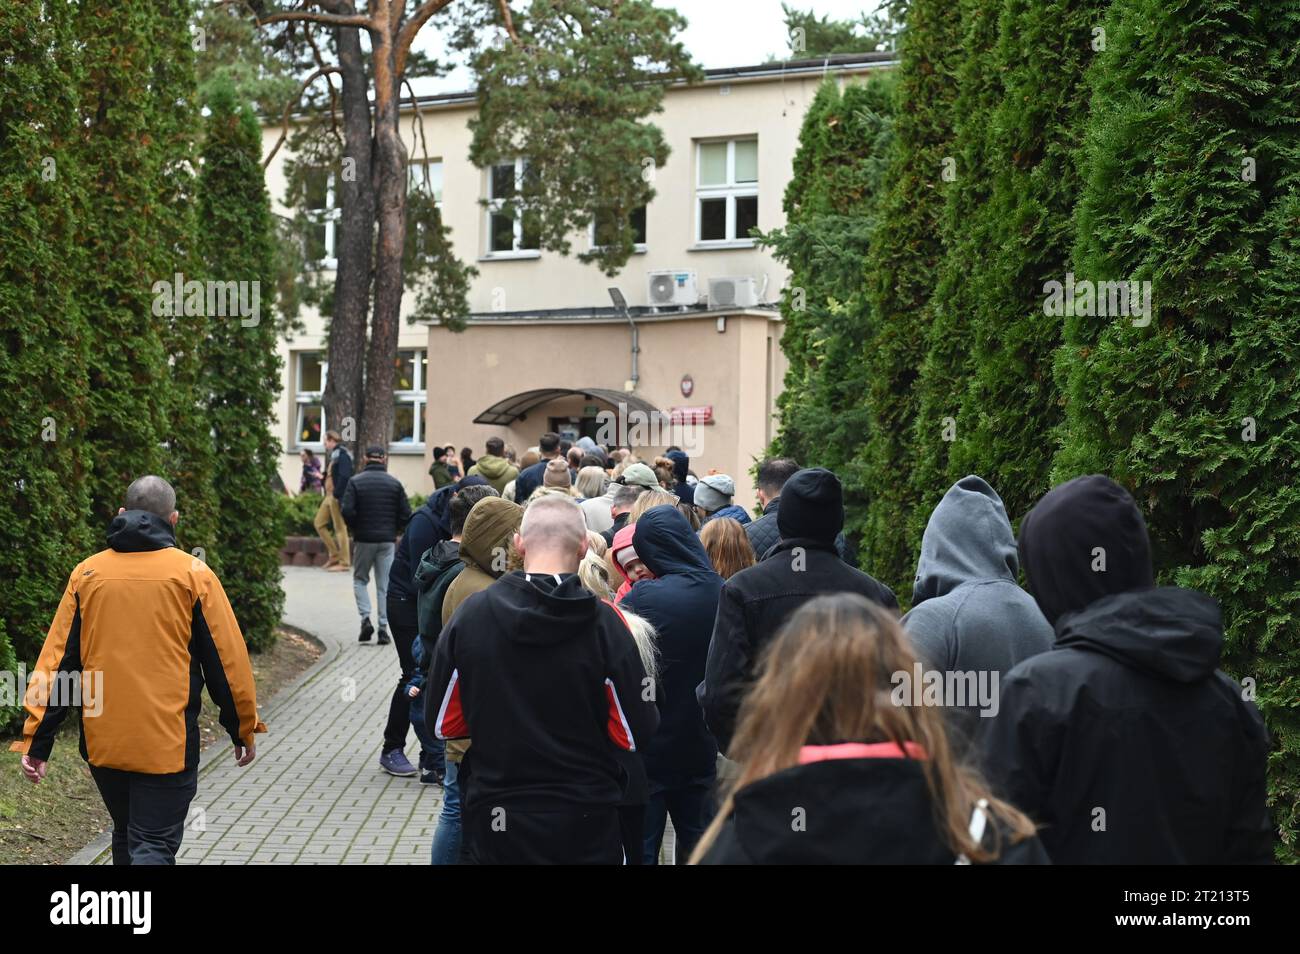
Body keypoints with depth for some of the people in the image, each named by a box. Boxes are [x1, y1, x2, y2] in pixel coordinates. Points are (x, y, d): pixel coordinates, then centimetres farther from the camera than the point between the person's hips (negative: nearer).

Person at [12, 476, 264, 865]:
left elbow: (56, 660, 4)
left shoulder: (86, 573, 4)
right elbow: (225, 659, -2)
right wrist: (244, 729, 10)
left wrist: (36, 740, 8)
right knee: (154, 847, -2)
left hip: (102, 742, 4)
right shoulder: (193, 574, -5)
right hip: (167, 745, -4)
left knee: (126, 836, 23)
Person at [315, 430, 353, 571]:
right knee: (319, 523, 12)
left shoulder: (342, 455, -14)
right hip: (329, 496, 10)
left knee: (340, 528, -6)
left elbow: (344, 477, -23)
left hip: (337, 497, -10)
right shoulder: (333, 455, 17)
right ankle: (334, 554, 18)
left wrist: (337, 495, -24)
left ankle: (344, 562, 0)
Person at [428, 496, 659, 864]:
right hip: (585, 821, -1)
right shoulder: (604, 622, -15)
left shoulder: (469, 615, -9)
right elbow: (638, 734, -12)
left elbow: (443, 724, -2)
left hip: (494, 820, 2)